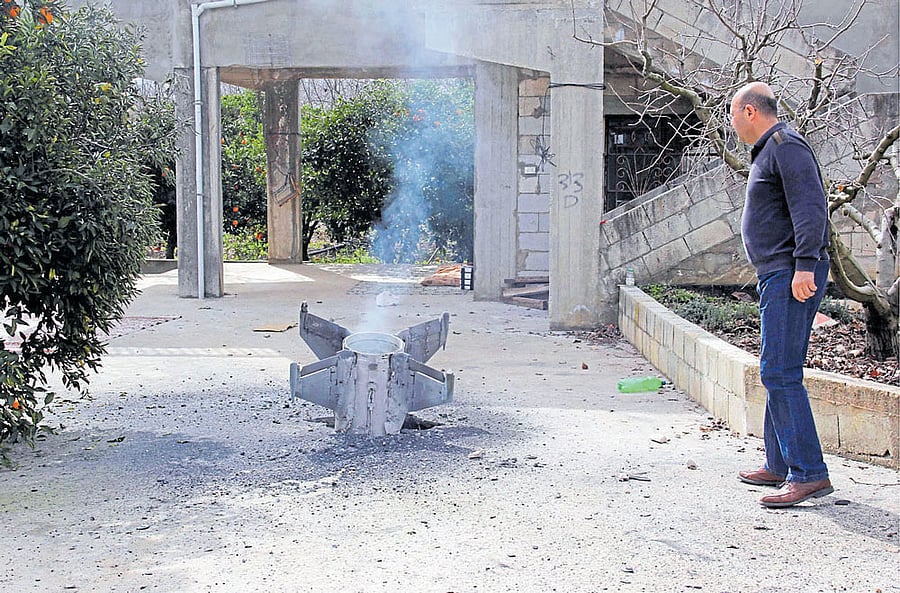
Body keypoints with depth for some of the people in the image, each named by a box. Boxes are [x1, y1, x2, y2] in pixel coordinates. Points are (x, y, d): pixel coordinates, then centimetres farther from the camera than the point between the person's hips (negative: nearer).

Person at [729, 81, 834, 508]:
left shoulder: (785, 145, -9)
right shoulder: (768, 150, 23)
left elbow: (811, 206, -19)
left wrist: (804, 265, -25)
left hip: (792, 275, -11)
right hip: (777, 276, 11)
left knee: (779, 372, -14)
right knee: (777, 372, 14)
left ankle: (809, 473, -12)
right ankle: (780, 465, 22)